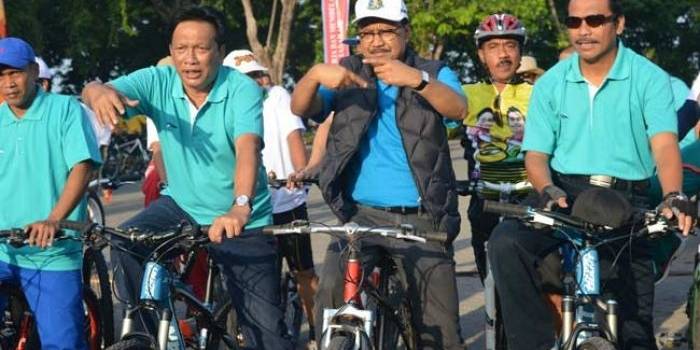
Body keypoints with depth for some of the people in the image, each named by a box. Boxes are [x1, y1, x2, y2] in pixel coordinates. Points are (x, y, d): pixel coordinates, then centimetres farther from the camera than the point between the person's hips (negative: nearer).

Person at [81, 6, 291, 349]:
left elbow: (247, 147, -36)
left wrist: (240, 207, -54)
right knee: (126, 243, -25)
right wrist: (100, 92, -49)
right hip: (181, 206, 3)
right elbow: (92, 90, -23)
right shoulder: (159, 82, -10)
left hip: (244, 222, -3)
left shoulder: (243, 90, -19)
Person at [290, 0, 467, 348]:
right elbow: (300, 108, -5)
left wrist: (417, 80, -35)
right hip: (361, 214, 1)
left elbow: (458, 108, -16)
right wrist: (314, 75, -28)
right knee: (331, 293, -22)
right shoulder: (348, 74, 9)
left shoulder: (433, 73, 5)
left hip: (421, 219, -1)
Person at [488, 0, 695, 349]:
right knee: (505, 241, -28)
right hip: (566, 195, 2)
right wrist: (547, 190, -22)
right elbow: (536, 153, 2)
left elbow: (664, 143, -16)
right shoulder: (551, 84, 5)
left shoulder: (650, 78, -2)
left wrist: (673, 196, -36)